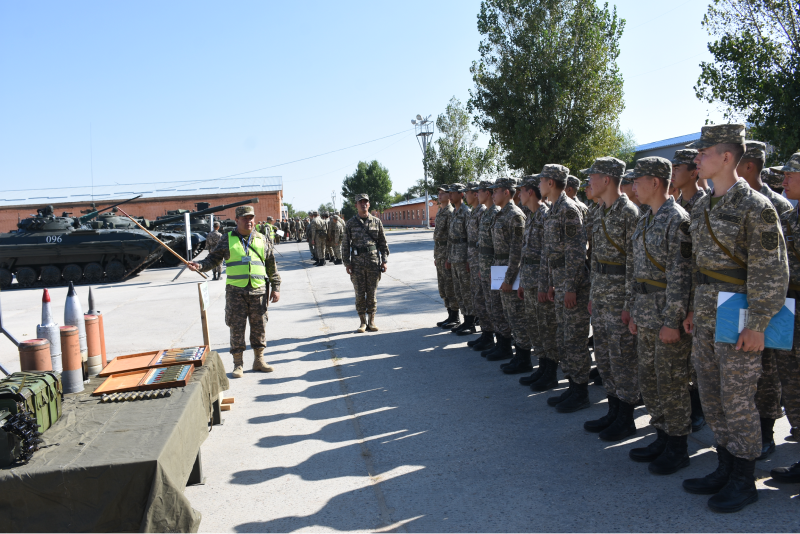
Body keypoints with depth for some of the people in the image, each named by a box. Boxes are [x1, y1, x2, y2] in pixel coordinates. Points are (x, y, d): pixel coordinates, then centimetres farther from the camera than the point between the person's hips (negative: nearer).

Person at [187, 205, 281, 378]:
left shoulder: (262, 240, 9)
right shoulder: (227, 239, 5)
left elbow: (272, 266, 11)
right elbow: (214, 259, 8)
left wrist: (276, 287, 8)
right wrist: (200, 265, -12)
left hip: (259, 291, 1)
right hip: (236, 291, -1)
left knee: (259, 327, 7)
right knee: (237, 327, 2)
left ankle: (259, 360, 21)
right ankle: (238, 363, 13)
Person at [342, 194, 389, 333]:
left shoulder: (377, 222, 5)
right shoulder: (350, 224, 3)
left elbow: (383, 243, 8)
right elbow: (345, 244, 5)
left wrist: (384, 261, 1)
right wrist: (347, 263, -2)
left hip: (373, 262, 0)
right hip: (357, 263, 0)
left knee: (372, 293, 4)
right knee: (360, 293, 2)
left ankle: (371, 321, 14)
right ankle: (363, 322, 11)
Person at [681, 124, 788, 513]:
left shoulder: (755, 206, -14)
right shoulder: (702, 207, 11)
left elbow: (772, 271, -16)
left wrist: (757, 324, -18)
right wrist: (692, 309, 16)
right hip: (705, 316, 8)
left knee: (737, 400, 2)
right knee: (712, 397, 15)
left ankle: (743, 482, 18)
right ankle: (725, 469, 29)